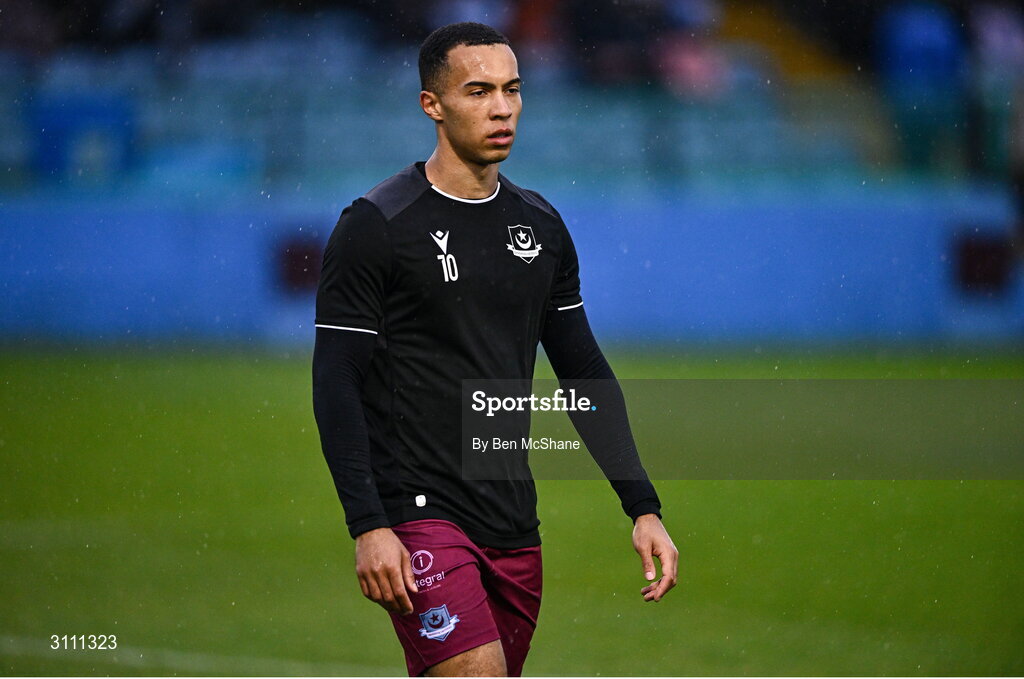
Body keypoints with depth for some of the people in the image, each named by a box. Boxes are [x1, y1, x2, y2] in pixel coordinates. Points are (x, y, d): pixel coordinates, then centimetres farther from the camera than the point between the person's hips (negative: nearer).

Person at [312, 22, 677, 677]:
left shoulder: (541, 225, 12)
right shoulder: (376, 225, -7)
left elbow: (587, 374, 16)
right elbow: (336, 385, -9)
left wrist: (643, 506, 7)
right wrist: (368, 526, -18)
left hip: (514, 524, 6)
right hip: (418, 517, -6)